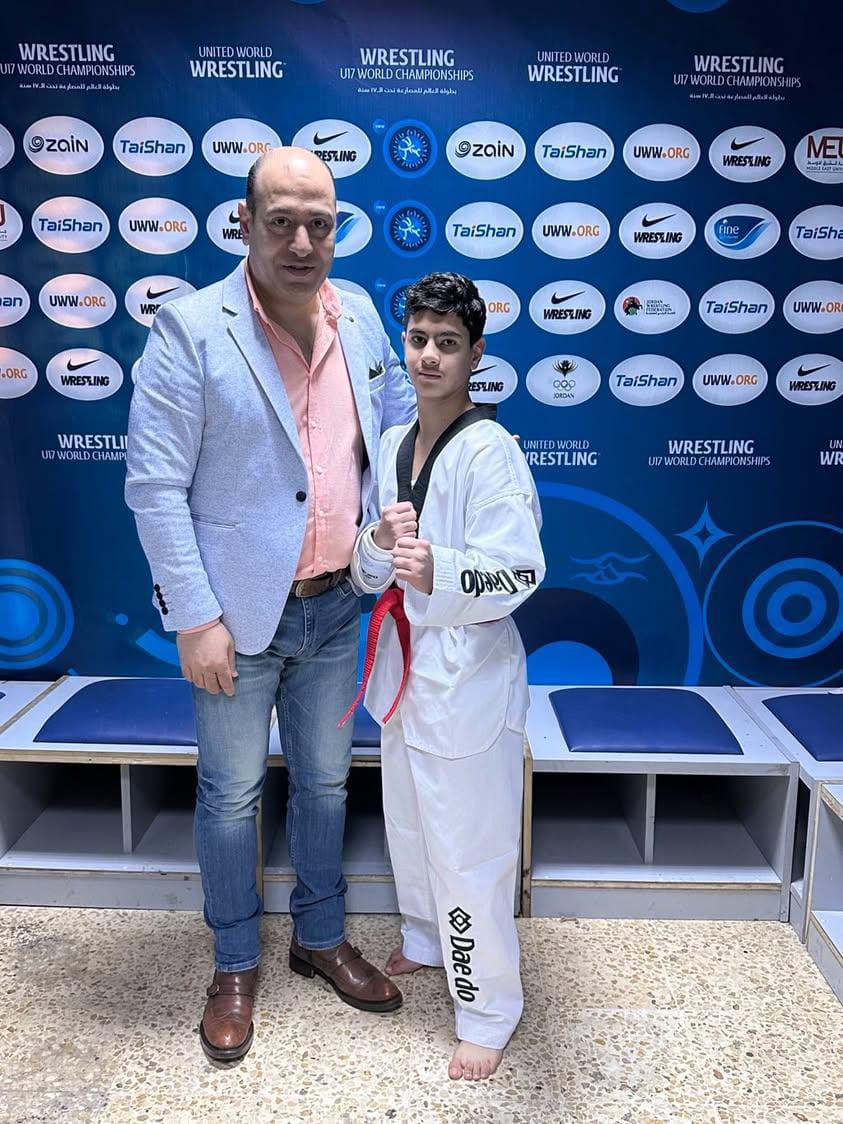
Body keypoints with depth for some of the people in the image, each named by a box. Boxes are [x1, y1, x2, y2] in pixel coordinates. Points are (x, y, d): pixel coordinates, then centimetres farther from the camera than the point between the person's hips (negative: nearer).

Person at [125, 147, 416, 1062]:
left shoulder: (359, 316, 1)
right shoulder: (191, 328, -14)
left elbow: (398, 408, 19)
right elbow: (155, 488, -15)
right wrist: (196, 619, -16)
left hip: (335, 606, 5)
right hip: (240, 613, -4)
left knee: (325, 782, 19)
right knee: (231, 795, 12)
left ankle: (320, 939, 40)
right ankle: (235, 967, 34)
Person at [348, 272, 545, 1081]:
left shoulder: (489, 451, -17)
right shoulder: (391, 446, 6)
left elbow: (520, 571, -23)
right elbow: (368, 572, 10)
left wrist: (438, 572, -39)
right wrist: (379, 544, -12)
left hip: (467, 672, -8)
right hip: (404, 663, 8)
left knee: (468, 846, 1)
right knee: (409, 821, 24)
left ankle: (488, 1011, 21)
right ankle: (426, 940, 48)